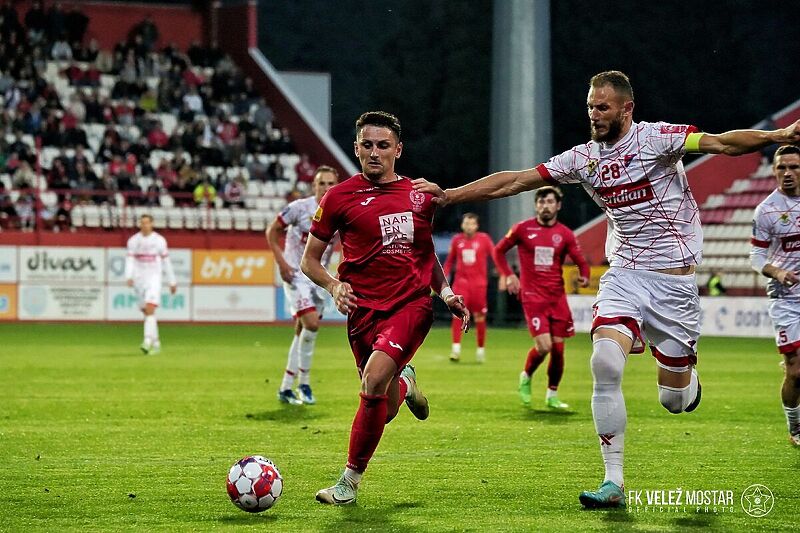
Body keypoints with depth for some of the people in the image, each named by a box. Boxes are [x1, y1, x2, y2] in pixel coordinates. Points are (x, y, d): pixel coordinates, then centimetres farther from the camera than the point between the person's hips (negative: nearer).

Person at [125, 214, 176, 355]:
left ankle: (148, 342, -26)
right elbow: (129, 260, -3)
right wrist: (129, 277, -20)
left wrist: (172, 281, 9)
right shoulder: (133, 240, 4)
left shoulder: (159, 240, 1)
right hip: (139, 279, 3)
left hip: (154, 279, -3)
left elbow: (166, 261, 7)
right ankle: (156, 343, 22)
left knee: (150, 310, -18)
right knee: (147, 312, 9)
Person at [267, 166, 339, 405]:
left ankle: (286, 388, 18)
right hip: (296, 275, -5)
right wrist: (281, 262, -13)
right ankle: (304, 383, -6)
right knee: (312, 324, -20)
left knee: (302, 332, 9)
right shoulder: (300, 208, -13)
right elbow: (272, 231, -4)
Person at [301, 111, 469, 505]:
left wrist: (446, 292, 11)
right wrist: (334, 285, -13)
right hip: (364, 309, 0)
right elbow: (309, 260, 6)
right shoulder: (340, 197, 1)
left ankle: (350, 481, -9)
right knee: (384, 411, 3)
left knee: (374, 380, -24)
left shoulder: (420, 195, 10)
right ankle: (404, 382, 43)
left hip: (412, 305, 0)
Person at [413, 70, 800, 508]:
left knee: (675, 400, -1)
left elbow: (720, 143, -21)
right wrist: (447, 195, 3)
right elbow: (515, 181, 6)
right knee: (605, 364, -20)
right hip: (623, 273, 3)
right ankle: (613, 483, -11)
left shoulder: (655, 138, -8)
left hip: (672, 275, -3)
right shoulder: (583, 158, 5)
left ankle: (685, 373, 40)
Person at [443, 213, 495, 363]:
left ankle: (481, 349, 19)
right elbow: (449, 261, 17)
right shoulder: (457, 240, 7)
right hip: (461, 282, 1)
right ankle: (456, 348, -13)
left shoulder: (484, 239, 0)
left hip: (478, 283, -1)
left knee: (479, 318, 4)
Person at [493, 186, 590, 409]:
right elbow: (498, 251, 9)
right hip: (532, 296, -3)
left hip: (557, 296, 3)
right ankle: (526, 377, 15)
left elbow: (581, 262, 4)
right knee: (544, 346, -15)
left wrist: (584, 277, -18)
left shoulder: (565, 234, 4)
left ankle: (552, 395, 18)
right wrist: (508, 275, -3)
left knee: (558, 347, 2)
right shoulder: (523, 229, 0)